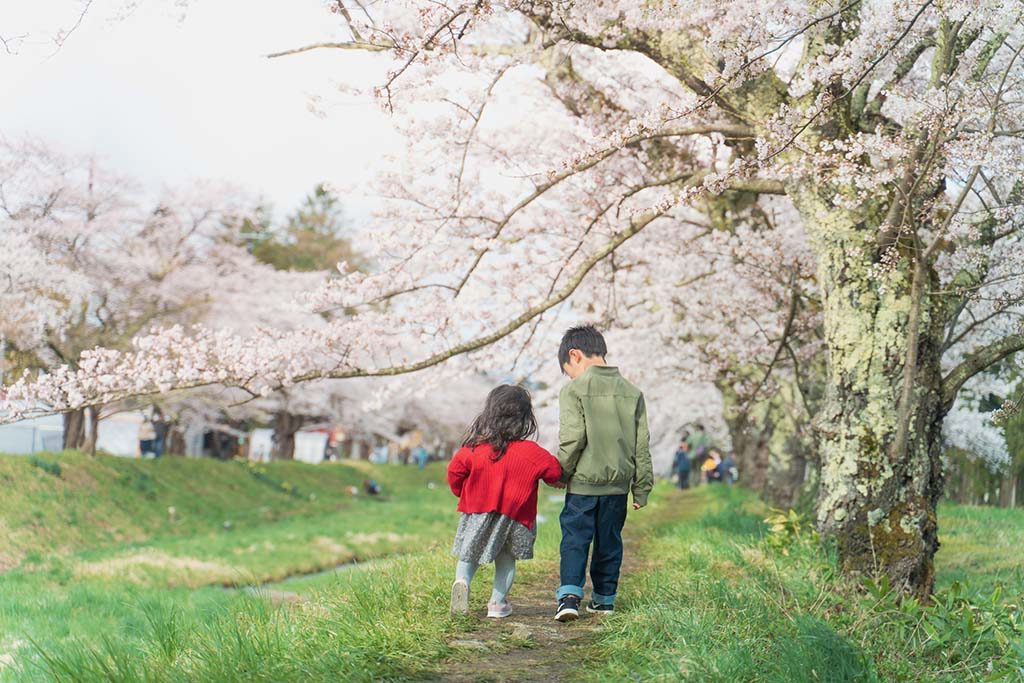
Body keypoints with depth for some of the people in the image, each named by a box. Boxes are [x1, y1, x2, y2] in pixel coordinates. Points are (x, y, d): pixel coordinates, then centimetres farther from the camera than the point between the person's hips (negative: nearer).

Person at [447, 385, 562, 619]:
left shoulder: (473, 448, -8)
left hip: (476, 511, 0)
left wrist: (462, 493, 19)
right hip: (514, 517, 0)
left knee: (469, 555, 16)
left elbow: (454, 473, -1)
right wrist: (555, 481, 19)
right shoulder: (531, 453, -13)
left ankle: (462, 581, -13)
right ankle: (498, 603, 17)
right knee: (505, 559, 19)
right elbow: (554, 471, -5)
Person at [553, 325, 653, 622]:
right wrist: (641, 487, 13)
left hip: (583, 483, -4)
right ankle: (604, 598, 21)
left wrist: (560, 472, -2)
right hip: (618, 484, 4)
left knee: (575, 539, 2)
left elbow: (572, 438, -16)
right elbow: (641, 445, 8)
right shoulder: (632, 392, 8)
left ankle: (569, 595, -12)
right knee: (609, 541, 15)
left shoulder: (574, 390, -8)